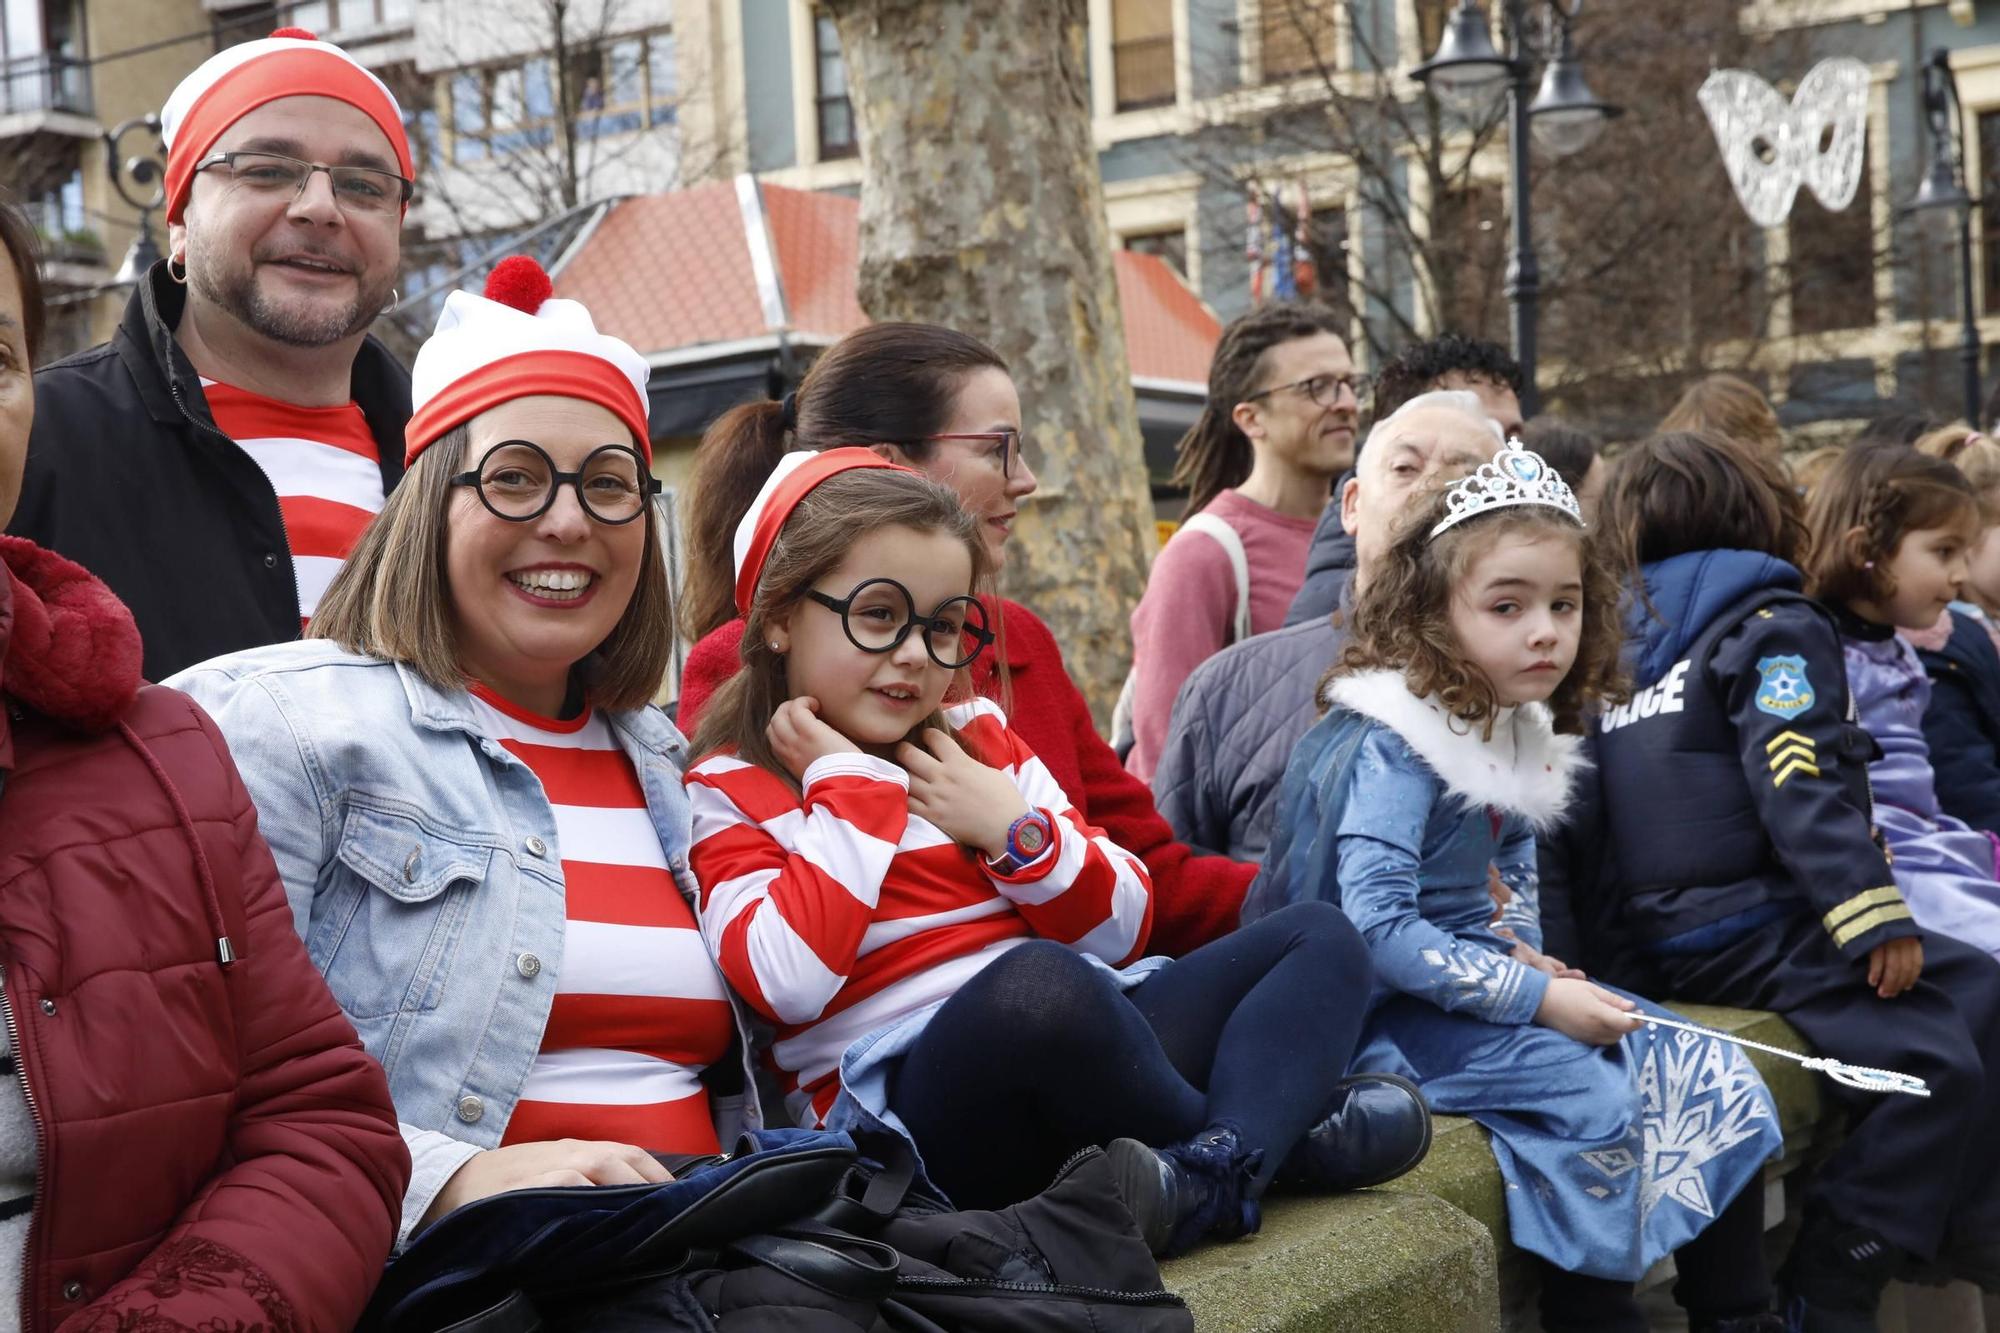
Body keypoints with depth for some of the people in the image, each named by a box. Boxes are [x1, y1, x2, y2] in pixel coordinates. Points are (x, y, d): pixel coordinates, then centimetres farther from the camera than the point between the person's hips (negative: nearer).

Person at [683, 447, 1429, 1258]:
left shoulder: (983, 740, 18)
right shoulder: (730, 794, 3)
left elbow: (1121, 931, 13)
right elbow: (790, 984, -18)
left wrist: (1015, 829, -3)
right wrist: (849, 788, -8)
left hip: (1080, 1054, 7)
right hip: (902, 1108, -7)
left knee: (1318, 937, 2)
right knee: (1039, 982, -38)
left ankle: (1217, 1171, -29)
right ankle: (1285, 1131, -10)